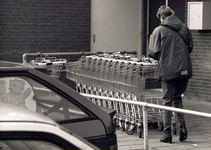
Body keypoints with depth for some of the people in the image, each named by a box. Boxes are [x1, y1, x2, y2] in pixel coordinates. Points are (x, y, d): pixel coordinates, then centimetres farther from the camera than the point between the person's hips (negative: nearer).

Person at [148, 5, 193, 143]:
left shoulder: (159, 30, -6)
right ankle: (182, 126, 6)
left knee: (168, 101, 5)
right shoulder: (184, 28, 6)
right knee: (178, 98, 19)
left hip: (168, 70, -3)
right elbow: (190, 47, 11)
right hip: (184, 69, 4)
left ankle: (168, 133, 6)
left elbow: (154, 52, -9)